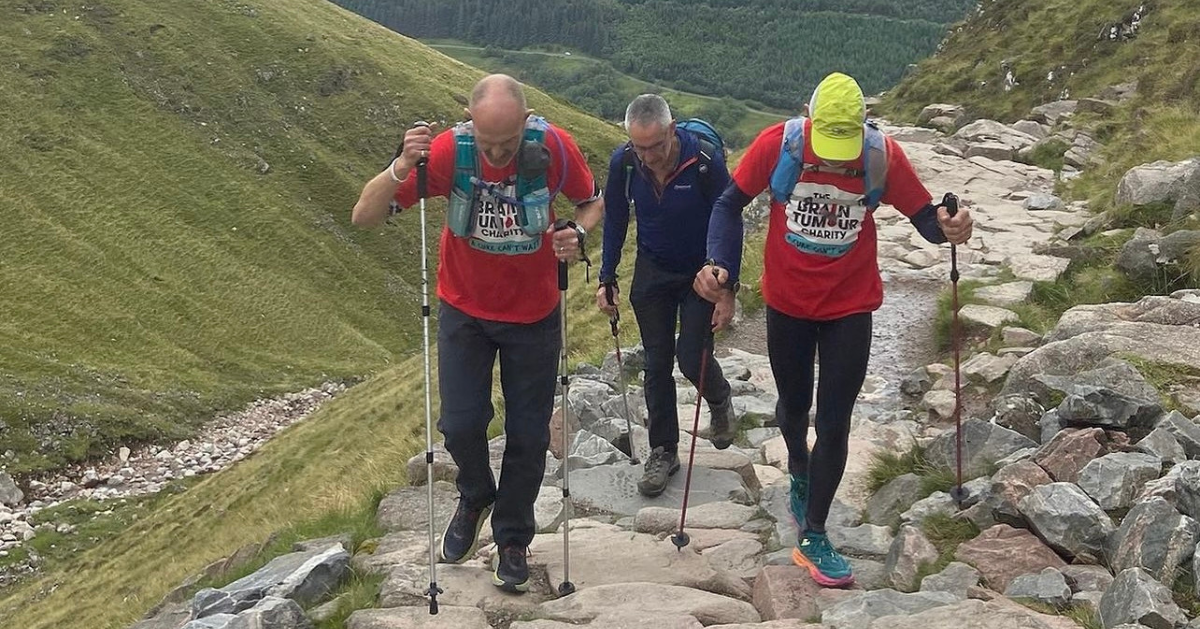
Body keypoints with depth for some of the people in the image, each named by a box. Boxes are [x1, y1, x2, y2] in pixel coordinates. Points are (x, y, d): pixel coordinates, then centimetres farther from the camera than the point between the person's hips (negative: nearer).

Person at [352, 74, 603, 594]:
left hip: (533, 314, 0)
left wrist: (577, 232, -24)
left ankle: (513, 541, 29)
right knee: (461, 423, -4)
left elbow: (593, 202, -1)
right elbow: (365, 216, -20)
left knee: (528, 434, 8)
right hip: (465, 311, 0)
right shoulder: (449, 150, -22)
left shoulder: (554, 147, -21)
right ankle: (475, 497, 30)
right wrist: (401, 168, -39)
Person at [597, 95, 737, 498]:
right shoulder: (623, 162, -17)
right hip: (652, 272, 3)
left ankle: (719, 401, 29)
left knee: (692, 359, -6)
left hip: (701, 272, -3)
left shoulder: (706, 162, -27)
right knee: (657, 363, 7)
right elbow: (615, 220, 0)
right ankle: (663, 450, 20)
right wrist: (607, 278, -2)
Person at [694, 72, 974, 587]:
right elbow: (730, 205, -7)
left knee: (834, 423, 0)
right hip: (787, 303, 1)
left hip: (850, 307, -1)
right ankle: (799, 471, 54)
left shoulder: (883, 155, -16)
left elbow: (922, 213, -10)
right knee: (793, 405, 20)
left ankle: (812, 539, 13)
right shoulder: (777, 144, -17)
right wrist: (720, 266, -21)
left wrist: (945, 229, -33)